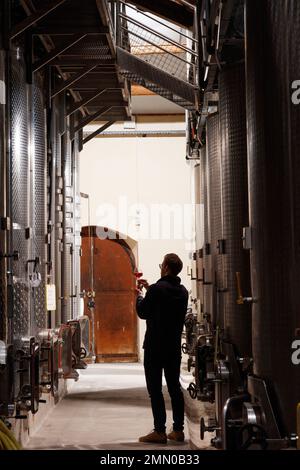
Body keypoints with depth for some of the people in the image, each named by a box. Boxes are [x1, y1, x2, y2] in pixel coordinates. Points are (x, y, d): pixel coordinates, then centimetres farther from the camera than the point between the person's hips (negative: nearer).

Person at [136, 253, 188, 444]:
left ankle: (159, 432, -2)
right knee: (175, 387, 11)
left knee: (155, 389, -1)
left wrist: (139, 295, 13)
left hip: (155, 346, -7)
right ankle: (178, 430, 14)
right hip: (174, 346, 7)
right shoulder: (183, 291, 6)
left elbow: (143, 312, -5)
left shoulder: (157, 289, -16)